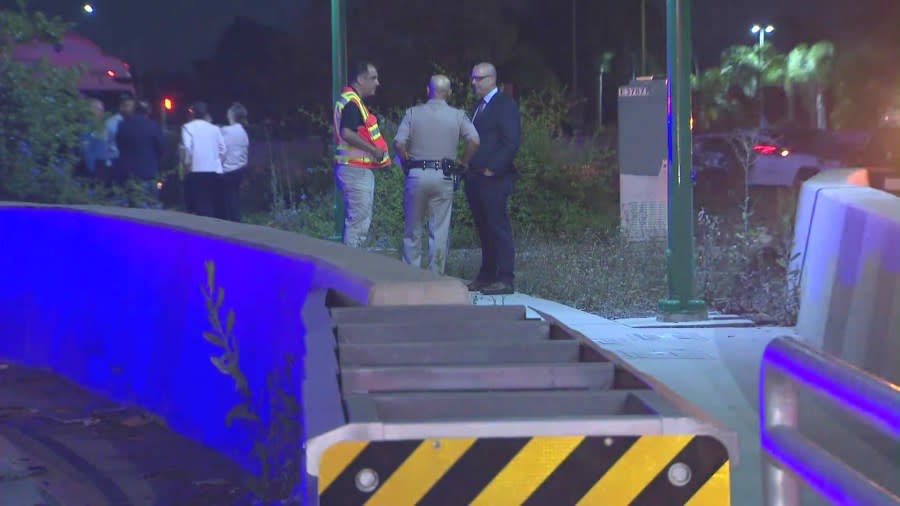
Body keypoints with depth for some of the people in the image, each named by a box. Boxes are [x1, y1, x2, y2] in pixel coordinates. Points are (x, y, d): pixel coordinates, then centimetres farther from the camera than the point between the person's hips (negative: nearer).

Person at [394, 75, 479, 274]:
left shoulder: (413, 113, 0)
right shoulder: (457, 115, 1)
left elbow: (399, 143, -8)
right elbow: (474, 140, -11)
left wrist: (407, 163, 7)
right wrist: (462, 162, 3)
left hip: (416, 174, 0)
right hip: (443, 176, 0)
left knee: (412, 230, 10)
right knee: (440, 231, 5)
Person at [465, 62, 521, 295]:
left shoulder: (505, 105, -7)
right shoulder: (479, 106, 18)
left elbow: (511, 143, -14)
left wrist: (492, 169, -18)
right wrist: (469, 167, 9)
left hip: (494, 178, -8)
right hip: (475, 177, 8)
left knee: (498, 228, -7)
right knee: (484, 229, 12)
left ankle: (504, 280, -6)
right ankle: (486, 276, 17)